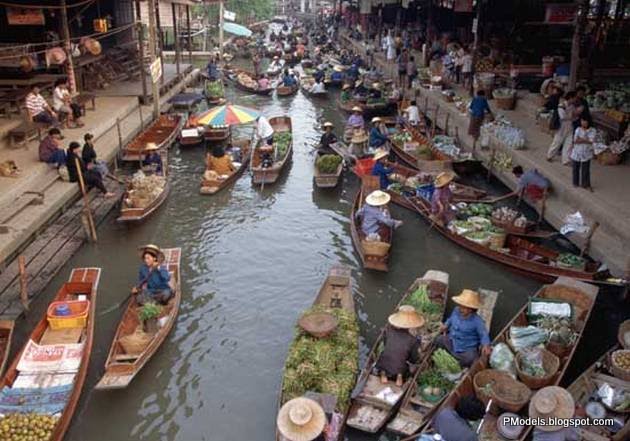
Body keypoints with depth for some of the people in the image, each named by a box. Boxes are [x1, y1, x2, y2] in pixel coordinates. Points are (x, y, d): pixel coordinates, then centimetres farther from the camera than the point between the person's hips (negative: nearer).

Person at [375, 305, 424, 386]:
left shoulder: (388, 330, -4)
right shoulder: (413, 340, -10)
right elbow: (414, 360, 2)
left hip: (382, 367, 2)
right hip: (399, 370, -1)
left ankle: (383, 373, 10)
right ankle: (399, 376, 5)